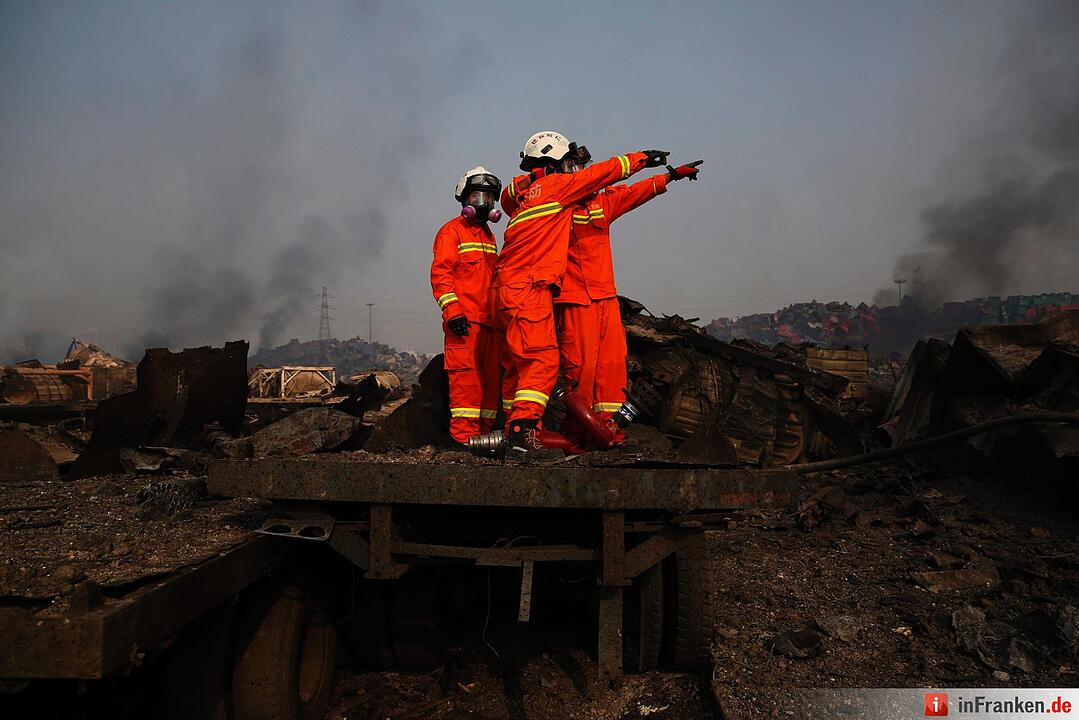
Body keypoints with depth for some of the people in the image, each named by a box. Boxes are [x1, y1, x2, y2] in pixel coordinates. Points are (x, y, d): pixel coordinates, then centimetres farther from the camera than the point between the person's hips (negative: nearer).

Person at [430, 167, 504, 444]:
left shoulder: (489, 236, 25)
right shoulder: (452, 231, 1)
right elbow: (440, 273, -8)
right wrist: (452, 311, -19)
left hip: (489, 318, 8)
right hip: (464, 318, -8)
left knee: (490, 373, 7)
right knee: (466, 373, -12)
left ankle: (484, 428, 14)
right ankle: (464, 432, -9)